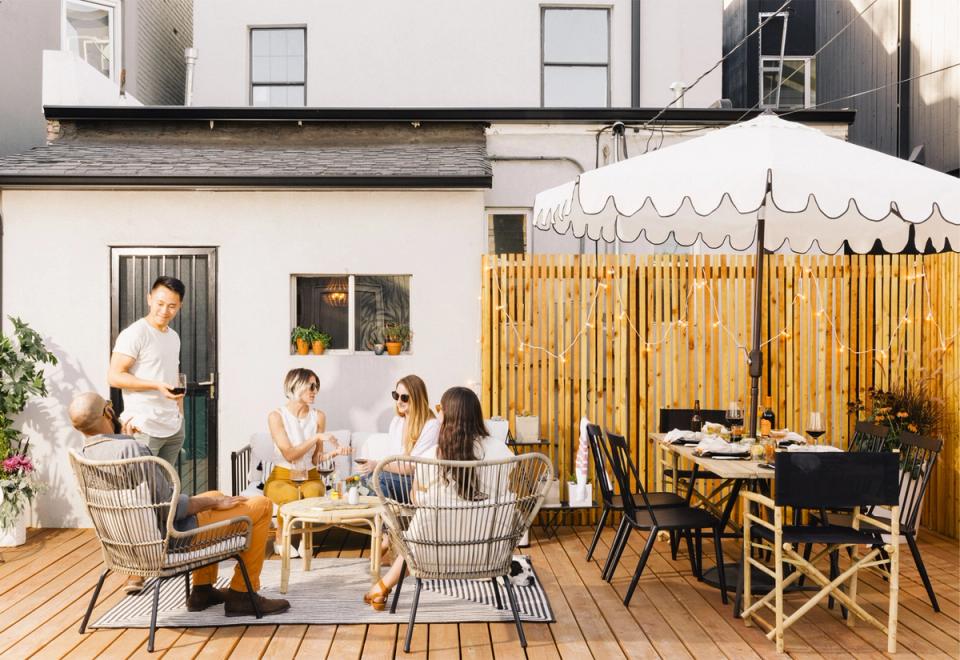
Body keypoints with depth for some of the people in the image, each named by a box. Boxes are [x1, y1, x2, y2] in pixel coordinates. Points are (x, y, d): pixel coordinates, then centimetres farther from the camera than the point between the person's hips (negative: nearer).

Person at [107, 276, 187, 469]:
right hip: (144, 429, -7)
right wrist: (156, 385, -22)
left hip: (174, 429, 7)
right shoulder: (134, 333, -9)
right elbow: (114, 376, -14)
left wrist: (180, 413, 12)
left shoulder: (174, 337, 16)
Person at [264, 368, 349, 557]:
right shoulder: (276, 416, -9)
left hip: (310, 477, 2)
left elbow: (316, 458, 1)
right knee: (291, 496, -36)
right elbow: (289, 454, -16)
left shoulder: (318, 416, 1)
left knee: (314, 494, -33)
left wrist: (334, 452, -19)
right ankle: (281, 539, -6)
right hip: (282, 477, -2)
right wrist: (316, 438, -23)